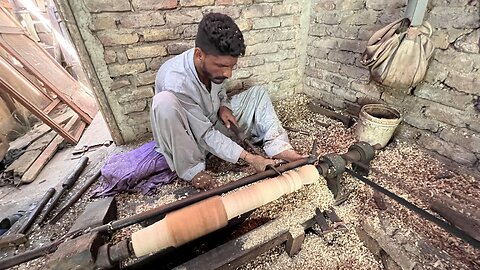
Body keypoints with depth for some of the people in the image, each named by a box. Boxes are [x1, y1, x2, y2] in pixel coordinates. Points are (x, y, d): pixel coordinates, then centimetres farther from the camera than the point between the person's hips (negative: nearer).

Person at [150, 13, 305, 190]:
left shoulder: (214, 64, -15)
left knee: (258, 93, -3)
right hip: (190, 137, -6)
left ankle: (276, 147, -16)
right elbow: (206, 135, -30)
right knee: (164, 101, -38)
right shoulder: (177, 83, -34)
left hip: (214, 122, 6)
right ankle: (191, 168, -22)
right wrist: (249, 158, -31)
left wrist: (223, 106, -13)